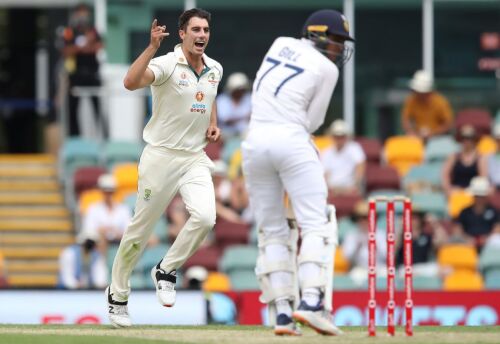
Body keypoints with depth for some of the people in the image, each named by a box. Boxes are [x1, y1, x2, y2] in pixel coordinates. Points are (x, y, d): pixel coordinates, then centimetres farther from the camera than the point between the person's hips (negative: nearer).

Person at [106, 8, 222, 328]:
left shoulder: (215, 69, 6)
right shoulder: (167, 64, -14)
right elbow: (131, 82, -33)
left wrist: (213, 123, 11)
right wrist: (152, 47, -40)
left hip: (195, 158, 5)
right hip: (161, 156, -5)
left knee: (205, 217, -19)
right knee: (142, 227, 2)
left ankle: (166, 272, 3)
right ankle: (118, 294, 20)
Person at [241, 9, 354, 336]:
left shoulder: (281, 43, 16)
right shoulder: (326, 69, 0)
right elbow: (312, 122, 3)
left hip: (256, 141, 6)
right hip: (292, 141, -6)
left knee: (273, 231, 9)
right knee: (316, 224, -6)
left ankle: (281, 311, 1)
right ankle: (312, 301, -25)